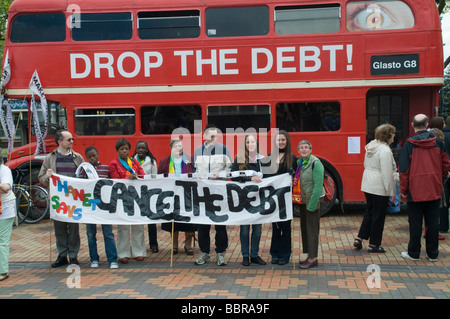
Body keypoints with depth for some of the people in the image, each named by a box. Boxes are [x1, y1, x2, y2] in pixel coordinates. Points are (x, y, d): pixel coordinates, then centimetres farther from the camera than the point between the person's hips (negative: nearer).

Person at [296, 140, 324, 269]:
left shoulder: (315, 163, -15)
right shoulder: (299, 162, 8)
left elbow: (318, 185, -19)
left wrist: (312, 204, -21)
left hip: (312, 199, -8)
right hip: (302, 200, 8)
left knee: (312, 229, -2)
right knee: (304, 227, 12)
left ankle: (313, 259, 7)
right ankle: (309, 256, 23)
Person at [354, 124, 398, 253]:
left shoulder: (371, 147, 8)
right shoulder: (385, 151, -19)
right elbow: (387, 174, -20)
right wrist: (392, 193, -13)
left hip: (367, 185, 8)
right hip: (380, 188, -8)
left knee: (369, 212, 19)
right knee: (378, 216, 4)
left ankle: (359, 239, 17)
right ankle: (374, 245, 14)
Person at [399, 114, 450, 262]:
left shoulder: (409, 144, -10)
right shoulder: (438, 142, 1)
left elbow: (404, 169, -10)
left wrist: (403, 190, -2)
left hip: (415, 190, -3)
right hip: (435, 191, 3)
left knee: (415, 223, 5)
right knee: (433, 222, 11)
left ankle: (413, 253, 13)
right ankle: (433, 254, 19)